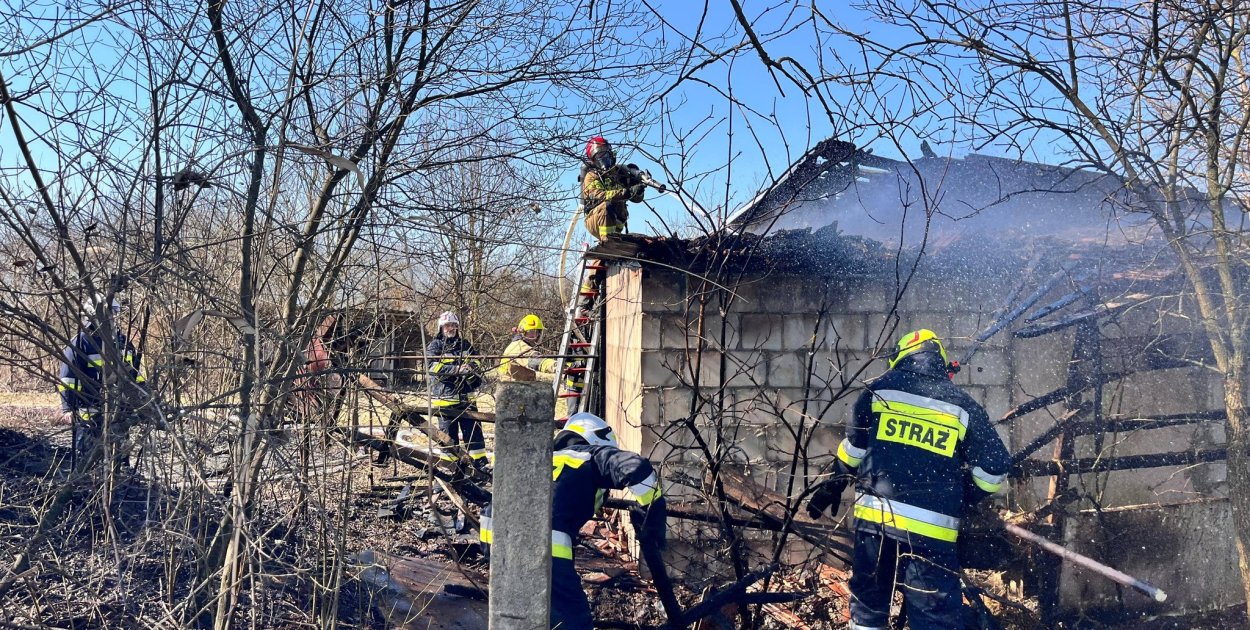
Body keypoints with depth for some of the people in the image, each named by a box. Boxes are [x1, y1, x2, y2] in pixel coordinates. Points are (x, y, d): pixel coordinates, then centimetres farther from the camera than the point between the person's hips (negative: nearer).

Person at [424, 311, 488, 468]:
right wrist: (457, 370, -25)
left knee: (473, 428, 5)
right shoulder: (434, 346, -1)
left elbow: (476, 360, 14)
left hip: (465, 396, 4)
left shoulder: (465, 344, 14)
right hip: (445, 395, -4)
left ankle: (481, 461, 10)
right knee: (449, 431, 3)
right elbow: (434, 367, -15)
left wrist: (473, 366, -11)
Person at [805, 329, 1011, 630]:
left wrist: (835, 483, 26)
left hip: (874, 516, 2)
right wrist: (960, 500, 19)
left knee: (867, 605, 18)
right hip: (931, 529, -2)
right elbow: (994, 469, 4)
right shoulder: (963, 407, 4)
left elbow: (854, 447, 11)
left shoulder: (879, 390, 7)